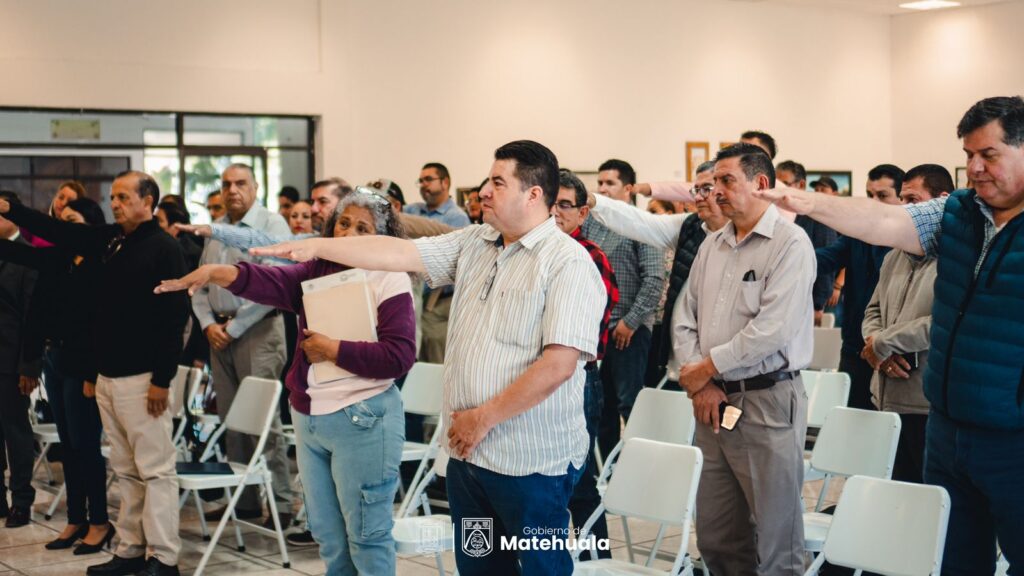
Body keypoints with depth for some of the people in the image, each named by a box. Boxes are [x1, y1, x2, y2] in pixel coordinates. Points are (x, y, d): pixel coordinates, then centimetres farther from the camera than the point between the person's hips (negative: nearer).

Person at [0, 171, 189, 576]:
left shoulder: (164, 249, -11)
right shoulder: (109, 240, 12)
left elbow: (174, 318, -16)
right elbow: (59, 232, 17)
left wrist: (162, 380, -18)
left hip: (142, 378, -8)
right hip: (107, 375, 8)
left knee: (155, 468, -3)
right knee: (125, 469, 12)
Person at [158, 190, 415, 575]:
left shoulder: (390, 280, -9)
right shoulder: (317, 271, 8)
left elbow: (400, 355, -18)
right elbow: (270, 282, -9)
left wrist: (333, 351, -17)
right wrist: (214, 273, -25)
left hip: (361, 421, -7)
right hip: (309, 417, 7)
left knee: (366, 536, 2)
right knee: (328, 536, 17)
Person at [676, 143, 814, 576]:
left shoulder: (790, 243, -9)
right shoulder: (712, 245, 13)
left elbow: (772, 330, -18)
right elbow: (686, 319, 12)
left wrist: (707, 368, -10)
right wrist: (700, 385, -2)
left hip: (768, 400, -7)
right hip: (713, 401, 7)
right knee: (714, 538, 13)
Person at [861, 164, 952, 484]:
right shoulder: (895, 257, 15)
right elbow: (873, 311, 20)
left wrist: (882, 342, -12)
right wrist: (876, 350, -3)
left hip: (928, 405, -8)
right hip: (888, 399, 8)